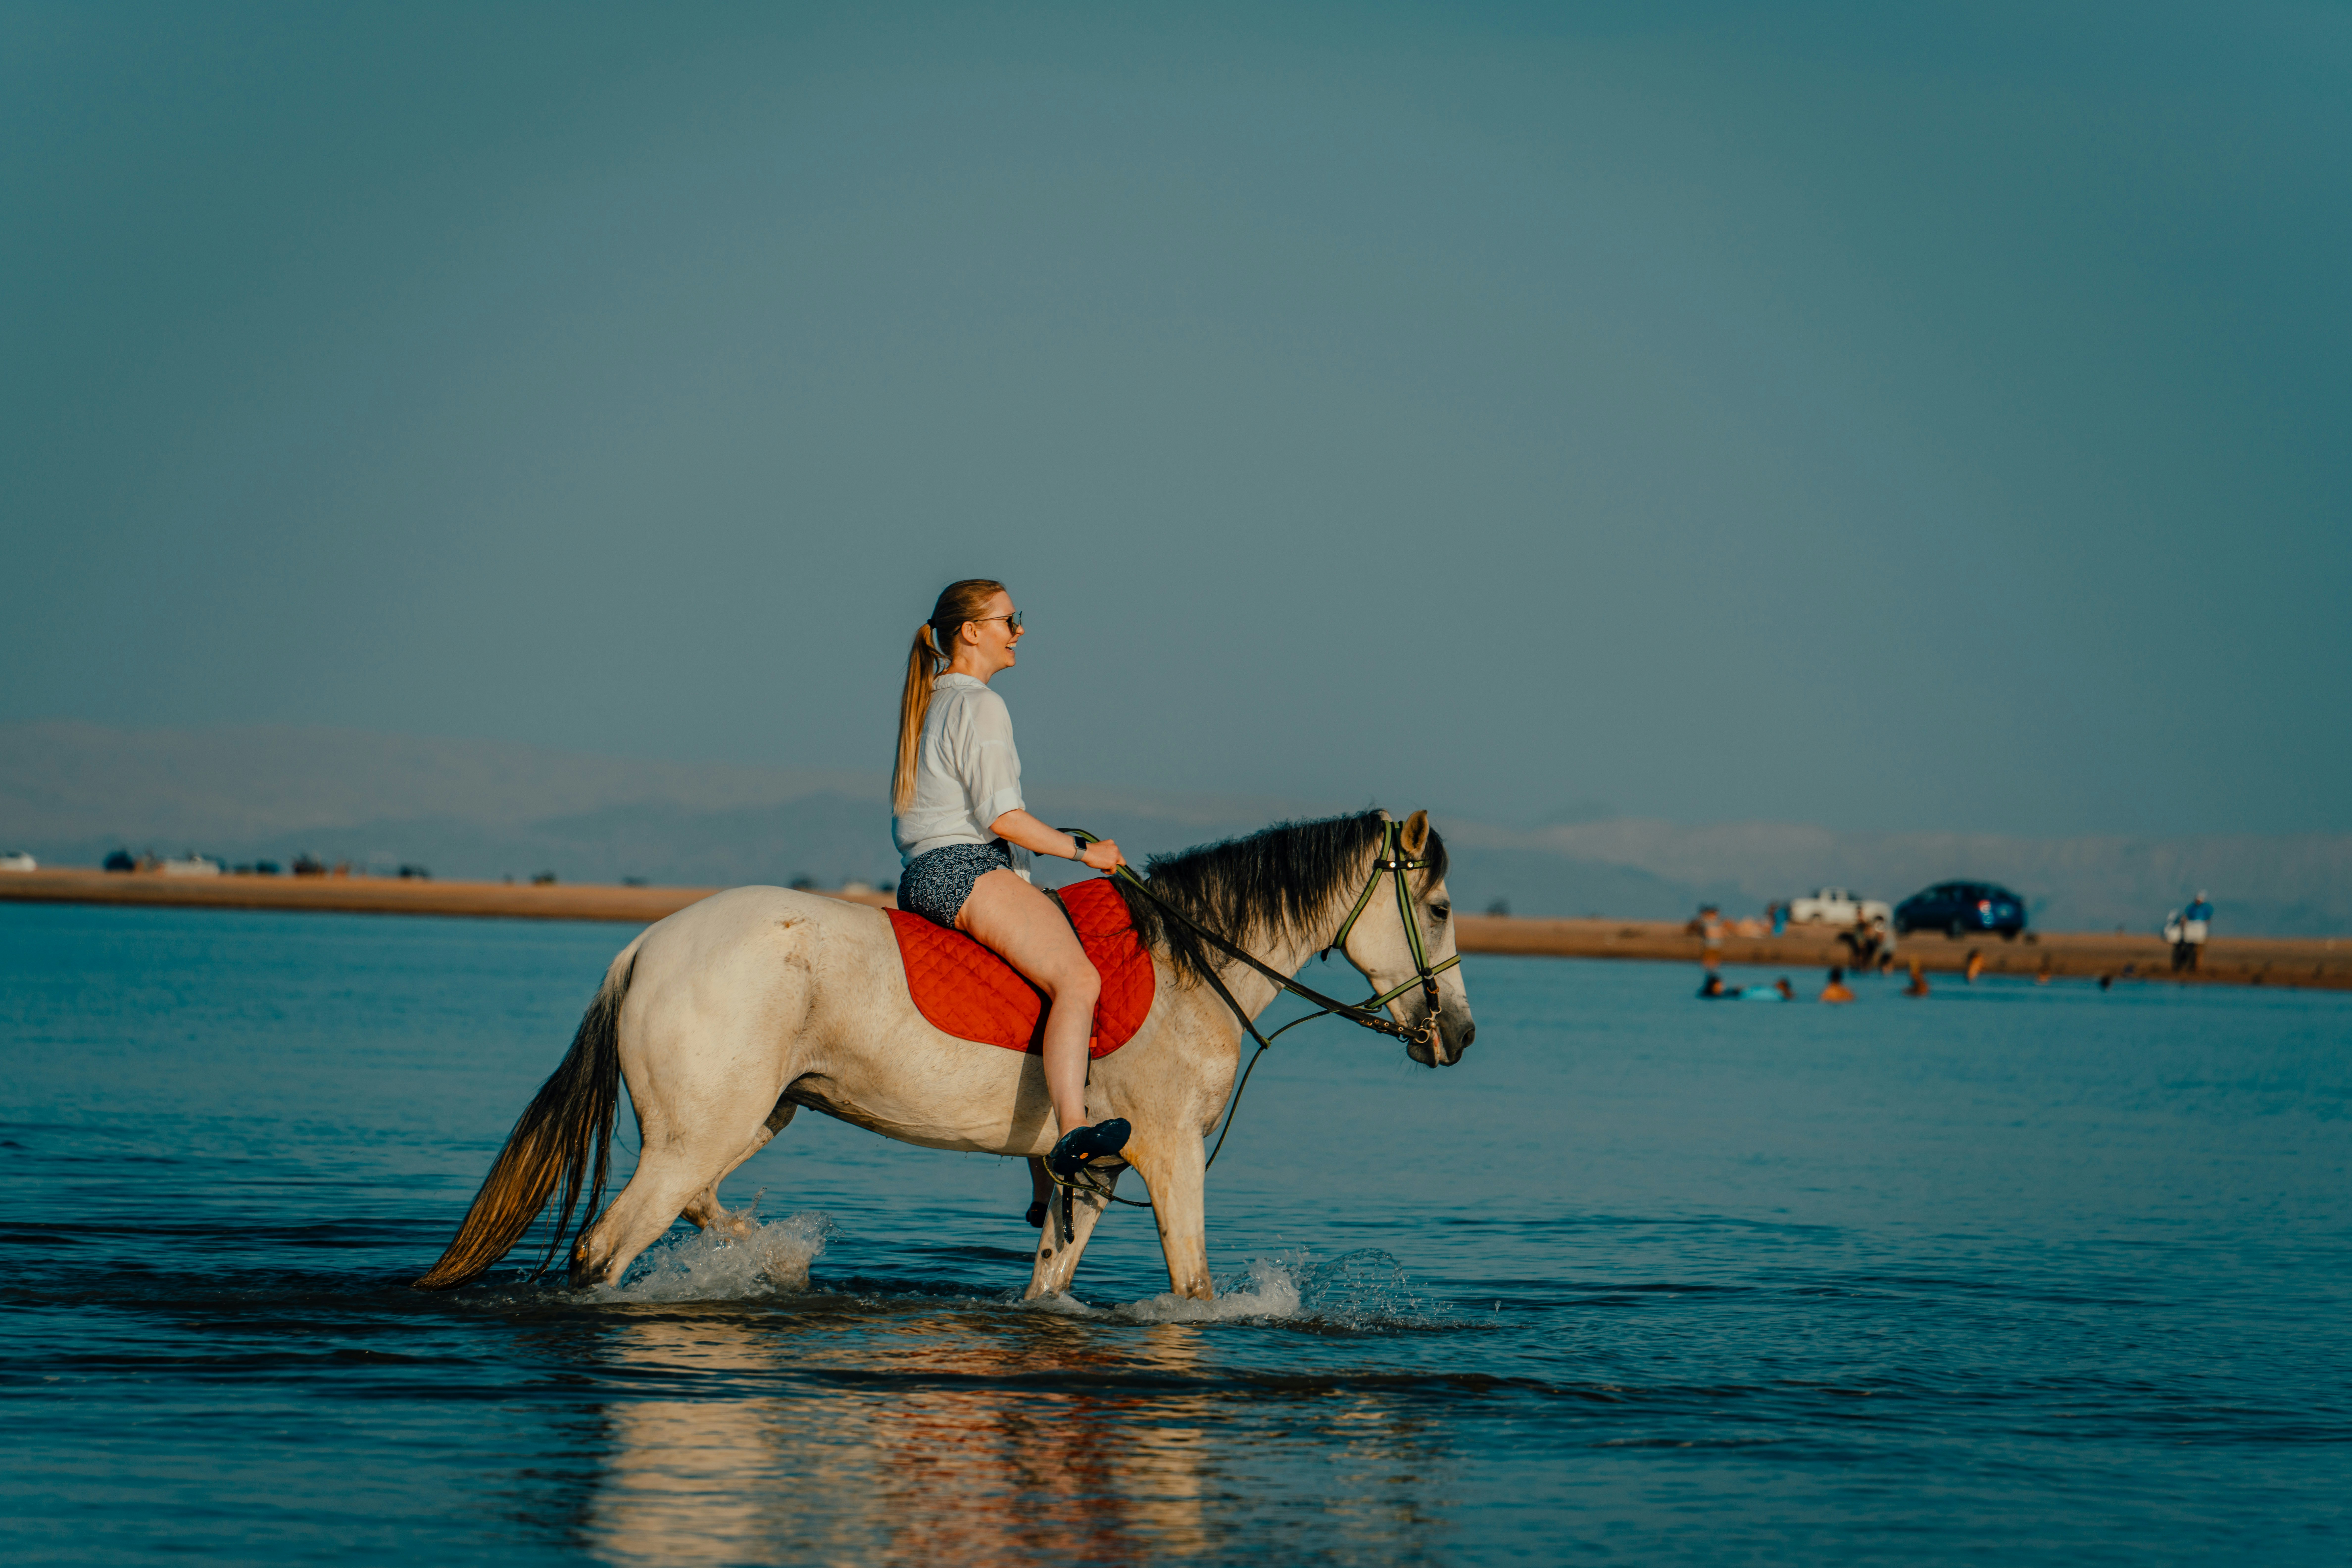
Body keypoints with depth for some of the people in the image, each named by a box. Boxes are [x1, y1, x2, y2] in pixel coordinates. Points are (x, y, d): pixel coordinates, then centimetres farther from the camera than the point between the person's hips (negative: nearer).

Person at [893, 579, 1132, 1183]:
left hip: (920, 877, 11)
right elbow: (1001, 817, -15)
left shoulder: (928, 703, 24)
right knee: (1078, 978, -27)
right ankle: (1072, 1135, -50)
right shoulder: (979, 706, -7)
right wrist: (1084, 851, -6)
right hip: (966, 869, -11)